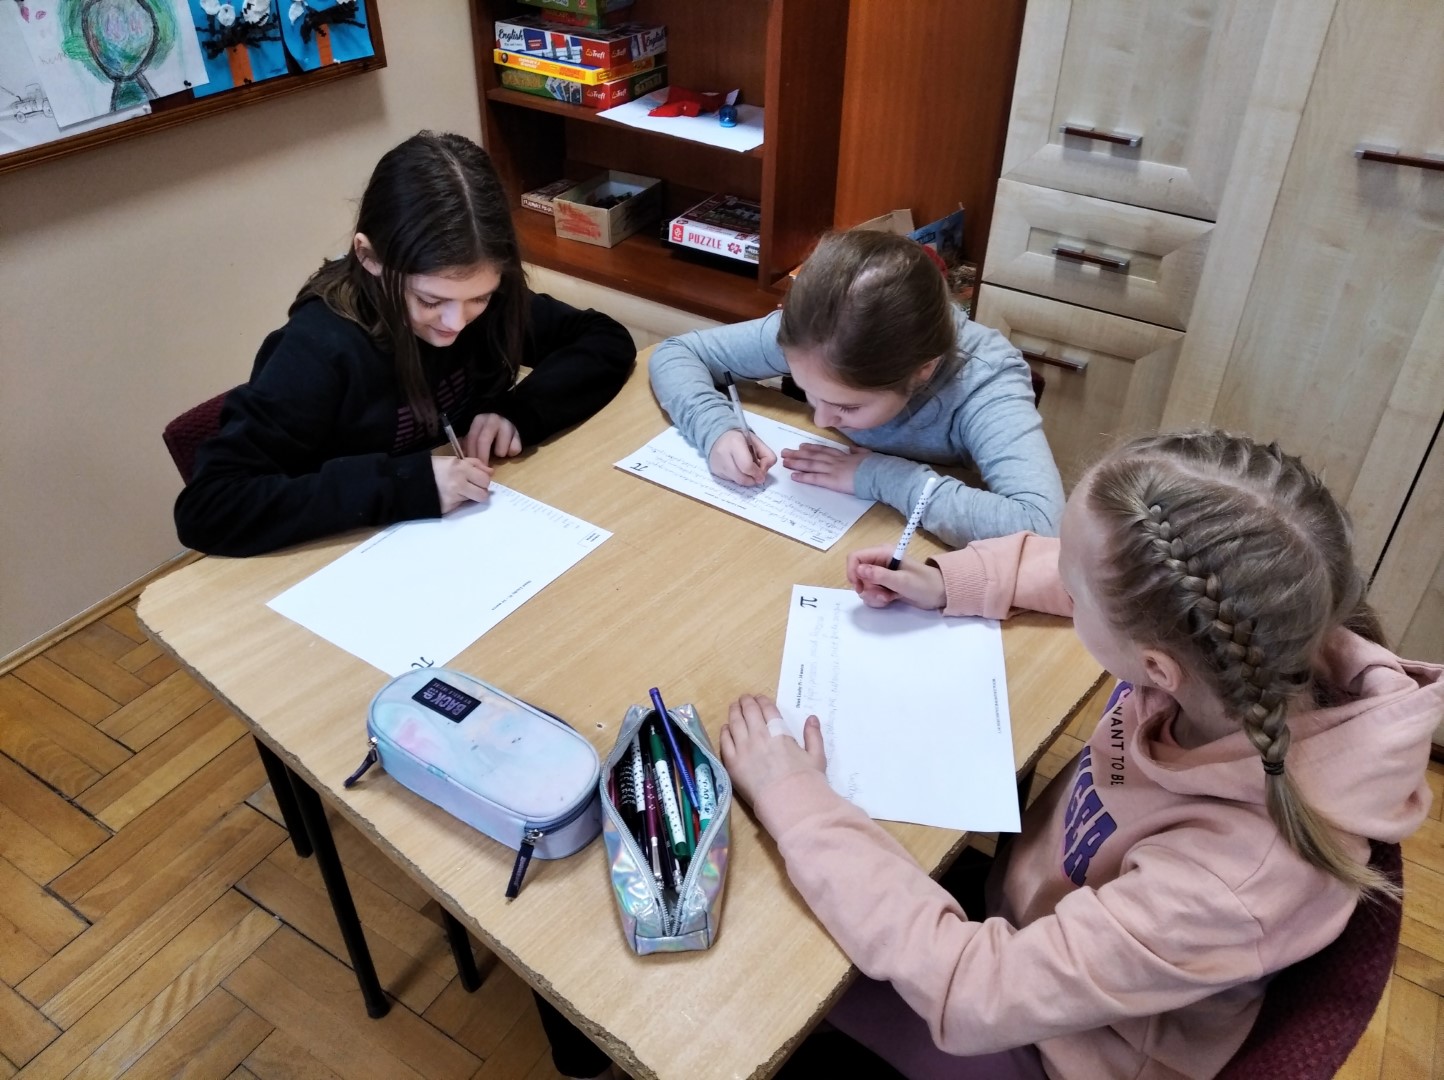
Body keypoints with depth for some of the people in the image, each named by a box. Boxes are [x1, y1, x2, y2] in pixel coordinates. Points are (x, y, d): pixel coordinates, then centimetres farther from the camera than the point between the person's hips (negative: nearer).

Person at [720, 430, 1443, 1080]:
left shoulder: (1244, 875, -43)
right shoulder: (1243, 629, -26)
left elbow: (972, 993, -36)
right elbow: (1086, 570, -3)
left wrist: (796, 804, -31)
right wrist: (945, 582, -11)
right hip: (1043, 902, 5)